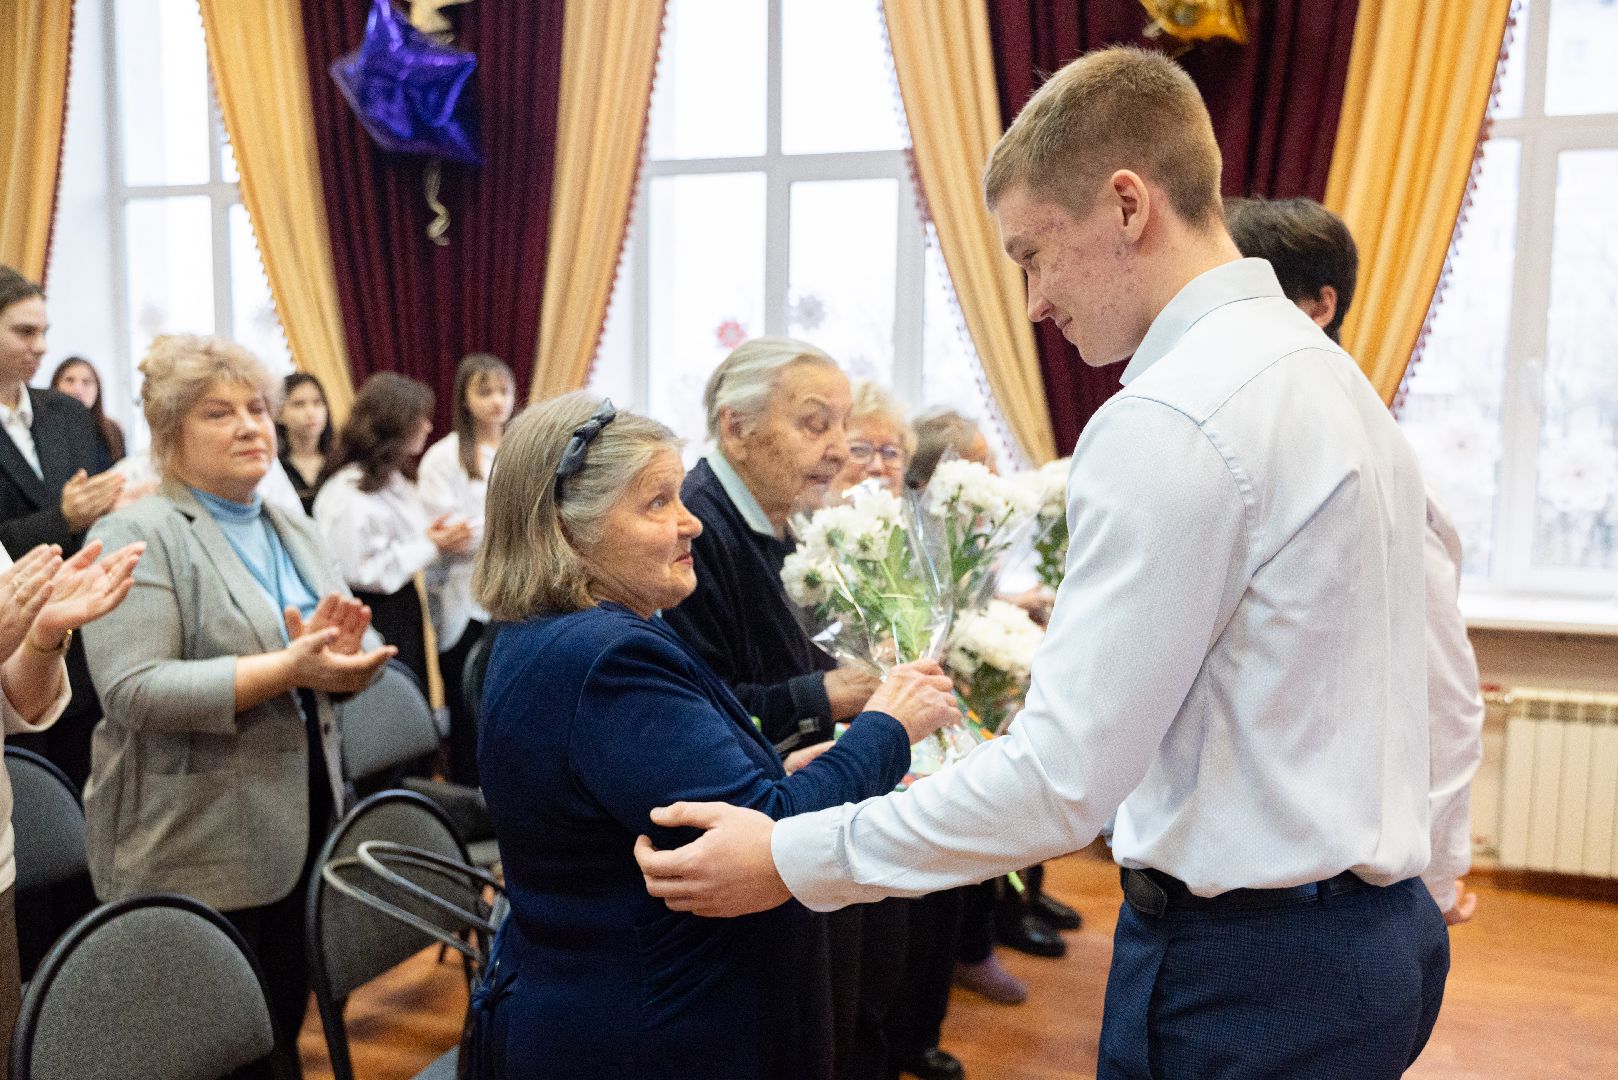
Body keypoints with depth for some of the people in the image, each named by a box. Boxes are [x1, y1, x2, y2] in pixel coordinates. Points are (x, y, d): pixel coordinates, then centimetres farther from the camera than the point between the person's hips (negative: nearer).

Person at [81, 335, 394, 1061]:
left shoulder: (294, 531, 11)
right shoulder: (137, 537, -11)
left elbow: (358, 655, 9)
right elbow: (134, 690, -21)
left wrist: (341, 651, -14)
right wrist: (287, 668, -26)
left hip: (301, 832, 7)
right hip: (195, 851, -6)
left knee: (284, 1032, 17)